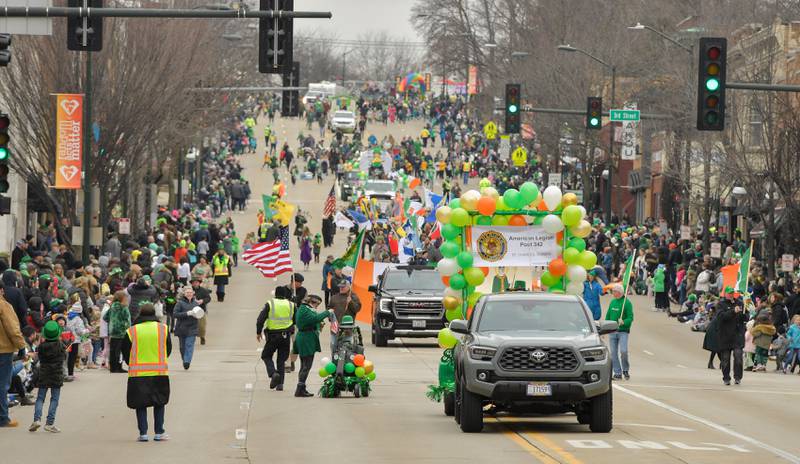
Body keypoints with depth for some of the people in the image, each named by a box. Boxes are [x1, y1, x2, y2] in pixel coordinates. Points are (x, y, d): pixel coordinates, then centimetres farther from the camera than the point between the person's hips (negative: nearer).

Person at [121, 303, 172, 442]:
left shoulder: (131, 332, -2)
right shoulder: (163, 329, 1)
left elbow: (125, 353, 5)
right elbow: (168, 350, 10)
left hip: (137, 373, -1)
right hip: (160, 372, 1)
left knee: (140, 404, 7)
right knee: (159, 402, 13)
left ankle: (143, 433, 1)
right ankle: (159, 433, 11)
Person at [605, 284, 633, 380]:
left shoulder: (627, 303, -6)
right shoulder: (612, 302, 12)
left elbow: (630, 318, -10)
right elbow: (608, 316, 18)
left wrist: (623, 322, -28)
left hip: (623, 331, -5)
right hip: (612, 332, 5)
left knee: (623, 351, -16)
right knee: (613, 353, 3)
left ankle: (625, 370, 6)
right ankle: (617, 373, 10)